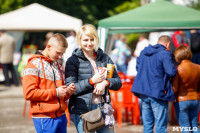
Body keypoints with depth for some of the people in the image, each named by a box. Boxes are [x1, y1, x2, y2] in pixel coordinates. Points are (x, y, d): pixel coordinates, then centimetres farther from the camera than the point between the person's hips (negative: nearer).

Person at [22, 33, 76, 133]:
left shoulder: (56, 65, 18)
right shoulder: (33, 65, -6)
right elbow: (29, 93, -16)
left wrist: (68, 91, 2)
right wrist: (55, 92, -15)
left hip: (61, 116, 7)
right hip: (45, 119, -7)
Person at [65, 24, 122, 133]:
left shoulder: (104, 58, 12)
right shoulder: (73, 61, -1)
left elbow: (118, 83, 11)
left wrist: (105, 82, -9)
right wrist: (91, 81, -15)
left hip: (103, 107, 4)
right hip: (82, 111, -4)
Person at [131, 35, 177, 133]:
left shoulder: (143, 52, 13)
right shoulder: (165, 54, -10)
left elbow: (137, 67, 25)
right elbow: (171, 72, -17)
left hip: (143, 93, 7)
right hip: (158, 93, -6)